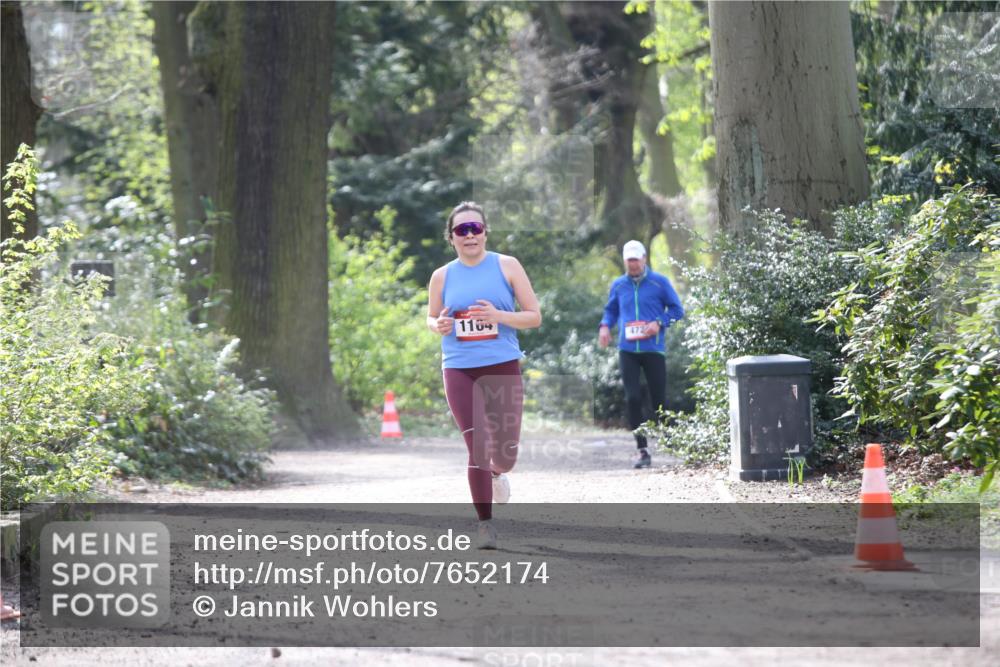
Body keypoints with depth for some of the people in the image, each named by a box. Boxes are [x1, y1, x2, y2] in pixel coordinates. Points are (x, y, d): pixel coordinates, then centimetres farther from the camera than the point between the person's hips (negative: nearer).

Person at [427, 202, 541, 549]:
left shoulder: (507, 266, 1)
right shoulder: (442, 276, 6)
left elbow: (534, 317, 1)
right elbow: (431, 317, 20)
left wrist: (499, 316, -16)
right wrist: (438, 326, -4)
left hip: (503, 368, 0)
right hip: (459, 371, 0)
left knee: (506, 454, 3)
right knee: (477, 450, -8)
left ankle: (496, 474, 41)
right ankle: (485, 524, 4)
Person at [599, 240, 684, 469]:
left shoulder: (659, 282, 1)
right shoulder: (618, 285, 10)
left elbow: (677, 309, 5)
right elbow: (611, 310, 23)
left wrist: (659, 323, -12)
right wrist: (605, 325, 2)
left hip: (653, 349, -2)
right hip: (627, 350, 2)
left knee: (659, 399, 1)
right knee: (632, 398, -7)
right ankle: (642, 450, -2)